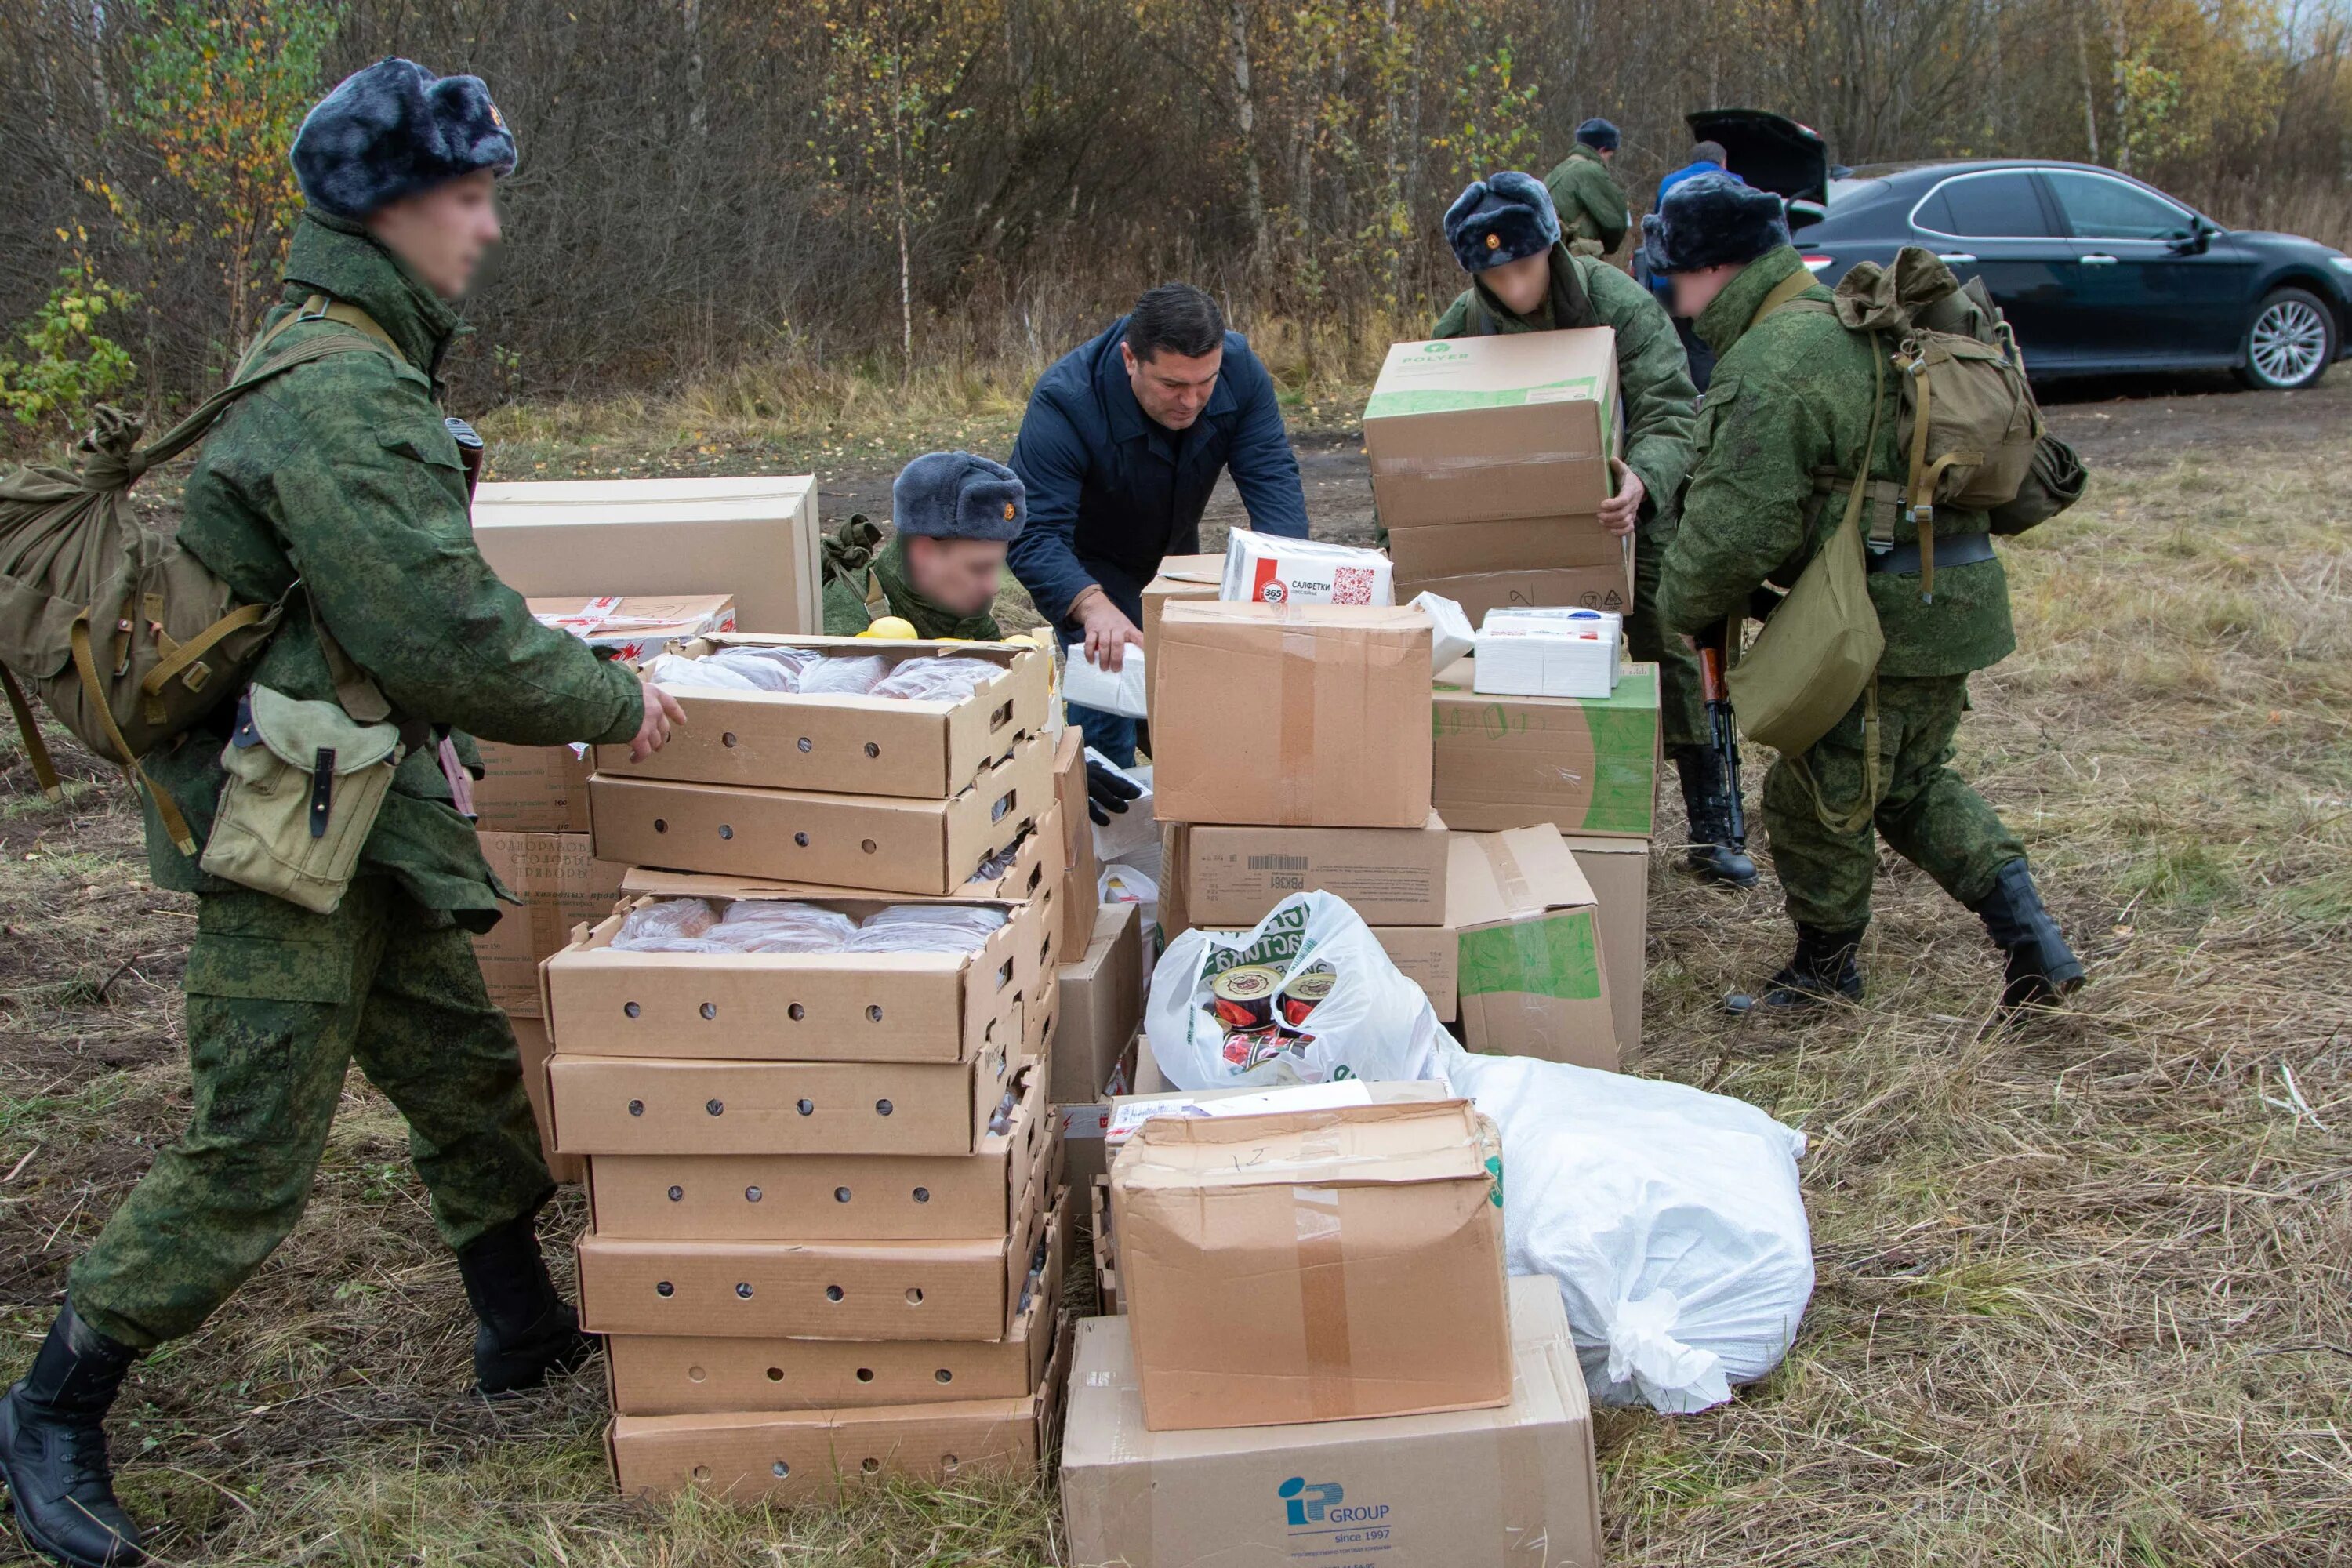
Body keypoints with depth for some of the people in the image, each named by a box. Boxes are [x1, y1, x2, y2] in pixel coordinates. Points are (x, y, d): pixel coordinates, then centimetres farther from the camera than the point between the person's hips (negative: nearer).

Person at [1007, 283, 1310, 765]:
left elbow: (1273, 483, -28)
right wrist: (1094, 606, -61)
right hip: (1087, 569, -4)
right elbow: (1034, 533, -43)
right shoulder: (1065, 400, -37)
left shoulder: (1240, 371, -25)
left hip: (1175, 554, 5)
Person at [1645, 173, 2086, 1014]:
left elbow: (1738, 528, -22)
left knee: (1818, 793, 8)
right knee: (1911, 783, 24)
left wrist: (1683, 607, -3)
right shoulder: (1851, 327, 15)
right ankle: (2032, 937, 16)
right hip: (1956, 596, 10)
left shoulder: (1770, 367, -19)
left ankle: (1825, 967, 25)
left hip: (1883, 614, -10)